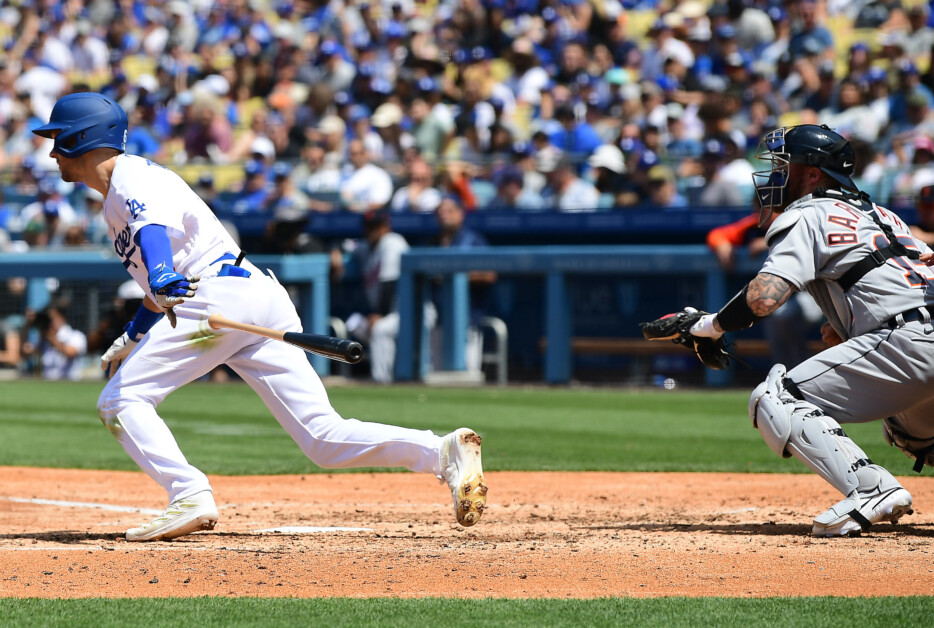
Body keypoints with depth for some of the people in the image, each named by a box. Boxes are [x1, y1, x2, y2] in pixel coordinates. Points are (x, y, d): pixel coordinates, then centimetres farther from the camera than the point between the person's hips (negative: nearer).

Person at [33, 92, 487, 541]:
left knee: (121, 399, -6)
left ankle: (190, 496, -25)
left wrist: (161, 280, -42)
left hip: (223, 296, -9)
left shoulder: (132, 177, 1)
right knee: (325, 439, -4)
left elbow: (154, 225, -24)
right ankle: (444, 452, -19)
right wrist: (131, 338, 49)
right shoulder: (116, 198, 31)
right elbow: (163, 285, 41)